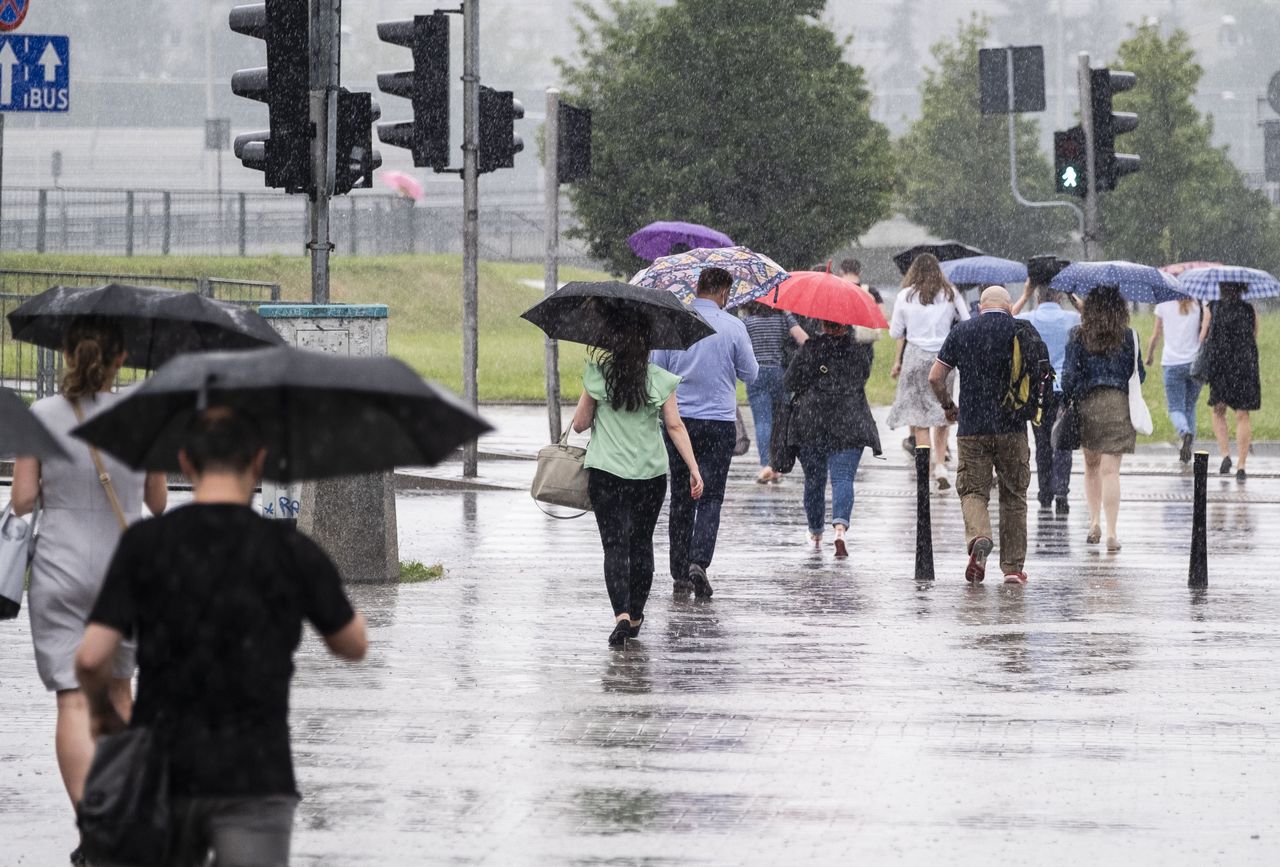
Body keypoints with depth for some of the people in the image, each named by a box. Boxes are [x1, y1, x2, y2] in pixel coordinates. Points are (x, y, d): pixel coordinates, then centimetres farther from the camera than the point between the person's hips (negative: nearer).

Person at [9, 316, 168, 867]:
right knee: (116, 689, 21)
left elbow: (23, 500, -5)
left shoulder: (41, 417, -6)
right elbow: (158, 501, 6)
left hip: (59, 571, -2)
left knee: (73, 699, -5)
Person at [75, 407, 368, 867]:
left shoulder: (145, 544, -2)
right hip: (254, 779, -2)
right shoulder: (290, 551, -4)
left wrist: (103, 711, 13)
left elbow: (91, 657, -8)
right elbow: (353, 645, 10)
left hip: (163, 774, 2)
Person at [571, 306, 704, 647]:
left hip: (606, 472, -2)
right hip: (650, 474, 2)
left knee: (615, 545, -3)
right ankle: (636, 616, 24)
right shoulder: (659, 379, -3)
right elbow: (675, 427, -4)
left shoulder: (598, 374, -5)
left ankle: (622, 615, -21)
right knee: (641, 543, 17)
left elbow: (579, 424, 2)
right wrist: (694, 469, 0)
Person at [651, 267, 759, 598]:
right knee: (710, 498, 2)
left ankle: (679, 575, 10)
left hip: (679, 419, 2)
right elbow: (750, 374, 1)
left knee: (680, 499, 10)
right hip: (719, 422, -2)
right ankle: (699, 562, -18)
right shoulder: (733, 327, -7)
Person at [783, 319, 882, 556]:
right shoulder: (860, 349, 1)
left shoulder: (811, 349, -5)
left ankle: (815, 533, 26)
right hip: (850, 426, 0)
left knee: (814, 479, 13)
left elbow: (791, 382, -2)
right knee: (843, 477, -5)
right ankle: (840, 527, -28)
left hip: (811, 425, 0)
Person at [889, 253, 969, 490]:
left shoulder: (906, 296, 0)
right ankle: (940, 463, 0)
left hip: (915, 357, -1)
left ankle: (927, 465, -4)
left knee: (919, 415, 3)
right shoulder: (950, 294, 3)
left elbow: (896, 333, 3)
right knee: (942, 412, 11)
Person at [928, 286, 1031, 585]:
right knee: (1013, 496, 9)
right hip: (1012, 426, 0)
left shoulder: (961, 331, 6)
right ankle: (1012, 566, 10)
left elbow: (935, 377, 5)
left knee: (972, 490, 5)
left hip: (972, 427, 0)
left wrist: (948, 406, 21)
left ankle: (978, 537, -24)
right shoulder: (1020, 330, 2)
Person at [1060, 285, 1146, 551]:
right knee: (1110, 469, -2)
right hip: (1119, 403, -1)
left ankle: (1095, 521, 16)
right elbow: (1139, 374, 4)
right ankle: (1111, 532, -7)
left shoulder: (1079, 337, -3)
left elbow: (1069, 374, -4)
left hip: (1087, 404, 1)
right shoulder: (1129, 337, -2)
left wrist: (1067, 400, 8)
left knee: (1091, 465, 20)